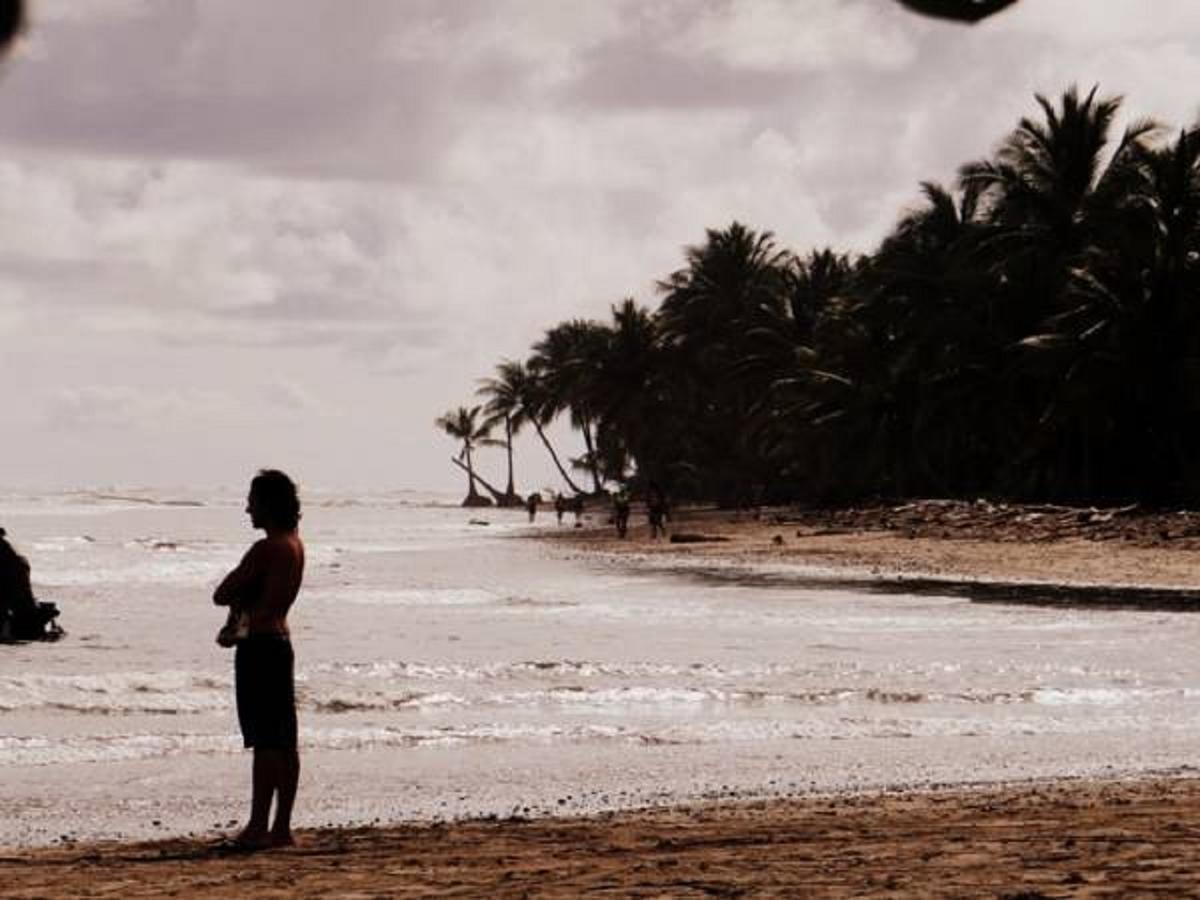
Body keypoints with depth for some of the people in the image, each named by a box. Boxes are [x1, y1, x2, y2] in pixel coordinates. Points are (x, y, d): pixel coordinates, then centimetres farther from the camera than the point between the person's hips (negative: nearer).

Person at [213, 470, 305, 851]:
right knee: (284, 742, 9)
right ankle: (281, 827, 13)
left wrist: (239, 597, 8)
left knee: (265, 741, -8)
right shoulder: (294, 543, 12)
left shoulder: (265, 549, -16)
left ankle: (258, 828, -7)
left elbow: (221, 596, -11)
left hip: (258, 647, -9)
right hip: (282, 643, 9)